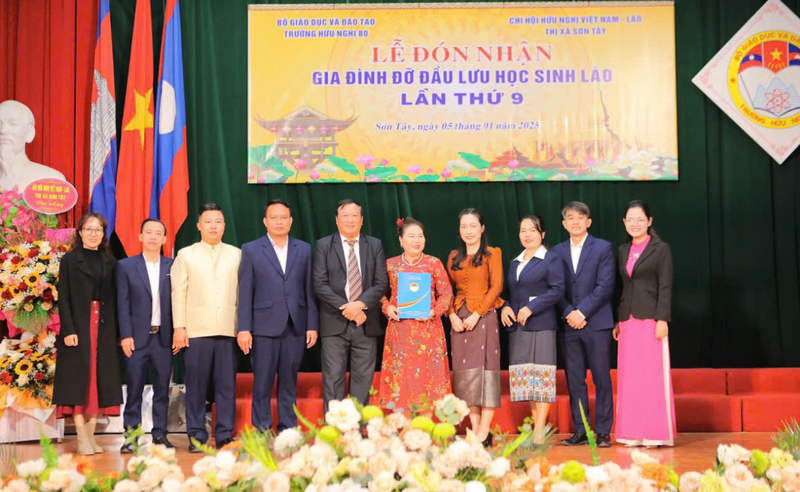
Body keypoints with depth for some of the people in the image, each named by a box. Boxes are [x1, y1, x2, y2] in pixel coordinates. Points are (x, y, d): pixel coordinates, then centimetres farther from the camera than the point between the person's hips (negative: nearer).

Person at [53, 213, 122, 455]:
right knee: (79, 381, -4)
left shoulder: (110, 261, 12)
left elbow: (114, 299, 7)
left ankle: (91, 435, 9)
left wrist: (116, 332, -1)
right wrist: (68, 330, -14)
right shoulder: (70, 260, 3)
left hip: (104, 329, 3)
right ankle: (82, 439, -3)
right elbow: (63, 298, -3)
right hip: (78, 328, -3)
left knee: (100, 382, 3)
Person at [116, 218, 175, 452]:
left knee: (162, 388, 6)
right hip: (137, 337, -1)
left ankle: (160, 435, 14)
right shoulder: (126, 266, 5)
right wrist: (125, 335, -7)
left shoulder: (172, 266, 7)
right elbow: (123, 304, 1)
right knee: (134, 389, 2)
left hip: (164, 336, 1)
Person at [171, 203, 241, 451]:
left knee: (227, 384, 1)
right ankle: (196, 436, 9)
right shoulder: (186, 255, 9)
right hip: (196, 330, -1)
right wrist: (179, 327, -3)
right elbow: (178, 293, 4)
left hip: (228, 329, 1)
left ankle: (225, 436, 8)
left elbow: (242, 292, 8)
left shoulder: (236, 255, 11)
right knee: (196, 385, 1)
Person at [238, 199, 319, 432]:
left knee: (289, 384, 9)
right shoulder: (251, 250, 3)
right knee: (262, 384, 2)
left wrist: (312, 325, 2)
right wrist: (244, 329, -6)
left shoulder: (304, 249, 9)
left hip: (295, 327, 2)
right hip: (264, 326, -2)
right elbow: (245, 292, 0)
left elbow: (310, 290, 7)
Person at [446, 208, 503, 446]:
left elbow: (496, 287, -6)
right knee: (465, 373, 2)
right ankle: (474, 430, 6)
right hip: (459, 319, 4)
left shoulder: (492, 254, 2)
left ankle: (484, 432, -6)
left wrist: (476, 314, -14)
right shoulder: (454, 257, 15)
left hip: (484, 316, -4)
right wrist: (452, 315, -4)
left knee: (485, 369, -7)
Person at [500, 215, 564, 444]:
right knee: (524, 376, 5)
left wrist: (531, 308, -17)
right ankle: (536, 424, 11)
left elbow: (557, 290, -10)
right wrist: (505, 307, -1)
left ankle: (540, 431, -7)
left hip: (541, 325, -7)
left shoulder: (551, 259, 0)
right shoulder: (514, 263, 20)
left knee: (542, 375, -7)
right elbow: (508, 291, 21)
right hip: (517, 327, 7)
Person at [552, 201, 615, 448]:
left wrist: (582, 312, -13)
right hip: (569, 325, 3)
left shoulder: (603, 248, 2)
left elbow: (605, 286, -6)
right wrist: (568, 313, -8)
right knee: (574, 379, 5)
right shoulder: (557, 252, 12)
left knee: (602, 378, 0)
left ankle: (603, 432, 5)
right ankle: (580, 431, 12)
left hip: (596, 323, -3)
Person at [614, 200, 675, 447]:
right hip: (628, 321, 6)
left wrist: (662, 319, -15)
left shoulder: (660, 249, -1)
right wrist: (617, 321, 11)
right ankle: (633, 433, 11)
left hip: (651, 319, -5)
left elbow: (665, 287, -6)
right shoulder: (623, 250, 15)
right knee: (630, 377, 5)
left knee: (653, 375, -4)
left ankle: (656, 433, 3)